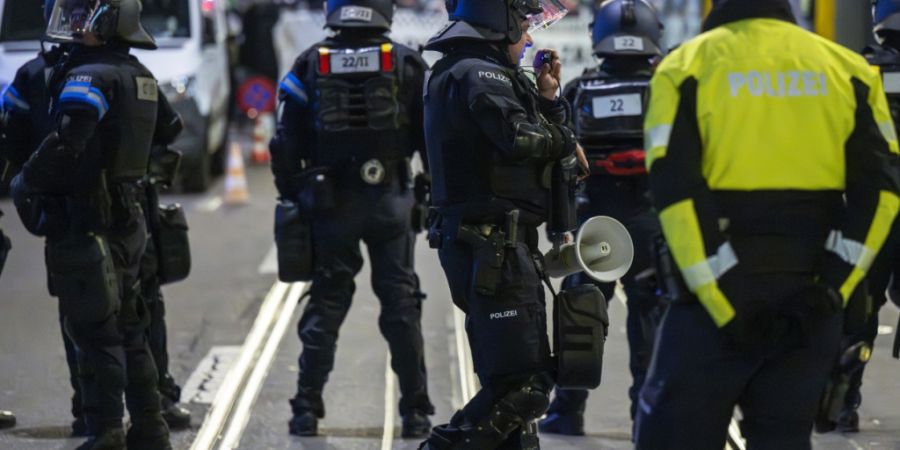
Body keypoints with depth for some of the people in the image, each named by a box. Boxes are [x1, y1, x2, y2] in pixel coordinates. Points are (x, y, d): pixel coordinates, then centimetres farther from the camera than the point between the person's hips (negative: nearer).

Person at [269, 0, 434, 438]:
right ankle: (415, 411, 8)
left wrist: (292, 197, 10)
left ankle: (307, 410, 6)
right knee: (401, 304, 7)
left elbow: (286, 145, 0)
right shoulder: (407, 64, -1)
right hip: (390, 202, 0)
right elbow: (432, 137, 0)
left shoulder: (309, 65, 0)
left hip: (329, 203, 1)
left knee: (325, 303, 8)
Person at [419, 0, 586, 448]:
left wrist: (548, 97, 11)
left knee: (509, 381, 15)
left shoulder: (487, 73, 21)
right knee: (522, 385, -13)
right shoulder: (477, 74, -12)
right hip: (493, 246, -11)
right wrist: (565, 141, -7)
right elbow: (520, 139, -26)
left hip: (494, 247, 11)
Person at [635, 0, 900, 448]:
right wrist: (831, 289, -7)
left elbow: (676, 191, -11)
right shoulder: (848, 69, 9)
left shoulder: (688, 66, 1)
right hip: (810, 305, 3)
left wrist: (725, 305, -12)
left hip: (717, 295, -3)